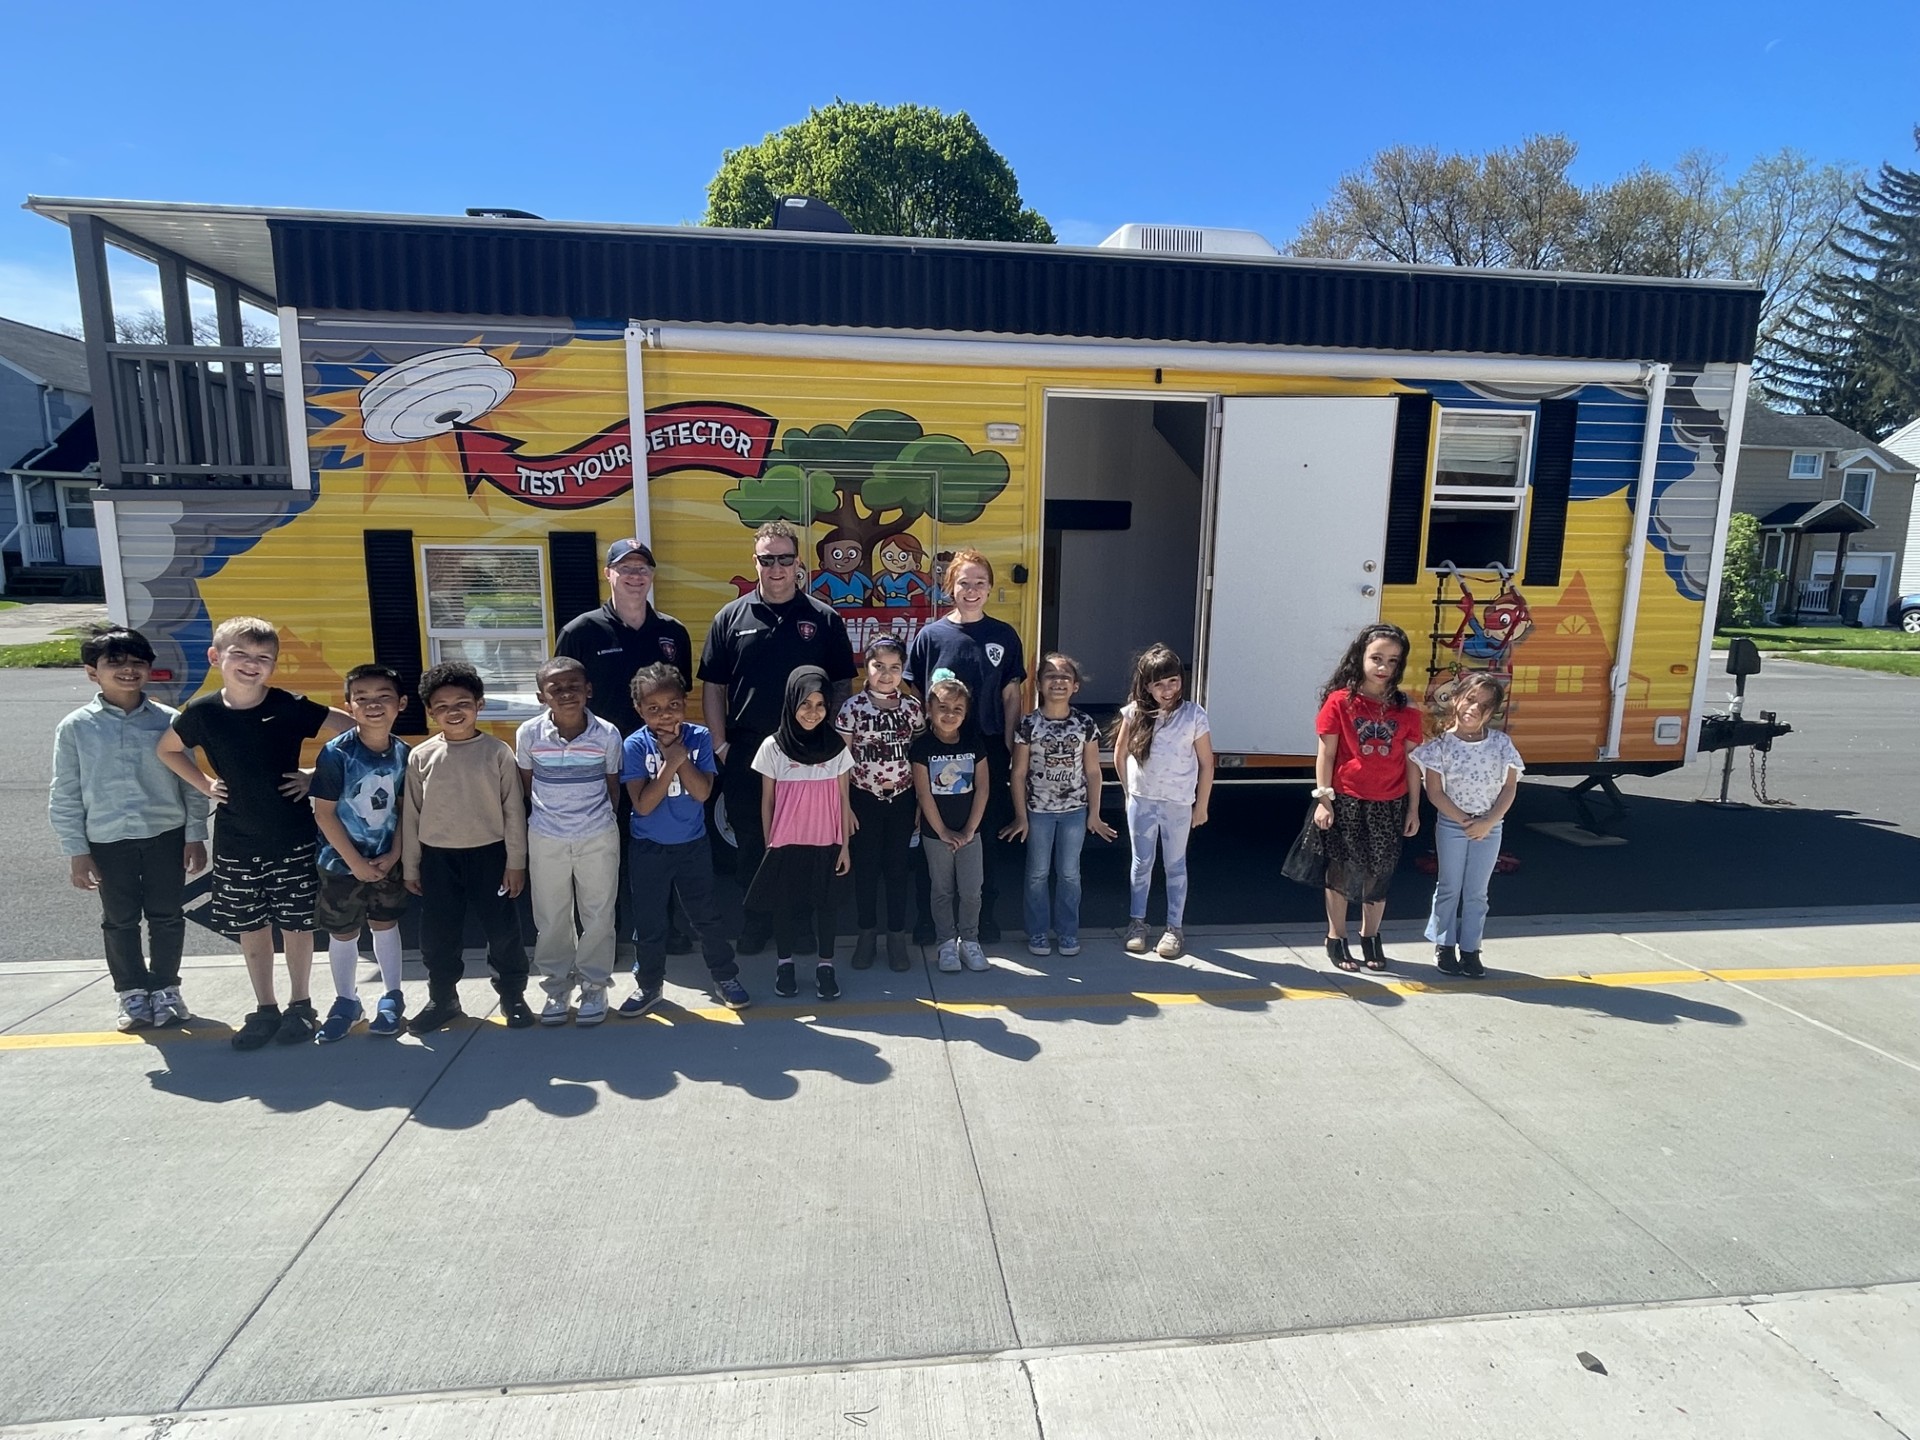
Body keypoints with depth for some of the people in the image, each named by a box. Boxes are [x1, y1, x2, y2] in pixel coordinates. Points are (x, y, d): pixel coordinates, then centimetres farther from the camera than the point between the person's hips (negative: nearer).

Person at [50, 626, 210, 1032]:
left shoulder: (169, 721, -3)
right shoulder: (75, 727, -4)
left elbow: (190, 783, 1)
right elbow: (65, 796, 0)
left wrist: (195, 835, 0)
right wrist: (76, 850, -2)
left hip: (166, 835, 0)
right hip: (108, 841, 0)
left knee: (167, 916, 10)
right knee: (120, 921, 13)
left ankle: (165, 988, 28)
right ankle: (131, 992, 30)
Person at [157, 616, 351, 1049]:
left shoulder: (289, 707, -12)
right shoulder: (203, 713, -4)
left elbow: (351, 730, -9)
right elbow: (167, 750, 16)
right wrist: (204, 784, 4)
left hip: (293, 839, -2)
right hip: (236, 843, 2)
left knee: (296, 924, 8)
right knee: (251, 928, 12)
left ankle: (300, 1006, 24)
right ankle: (264, 1009, 27)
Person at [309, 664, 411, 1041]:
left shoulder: (403, 753, -7)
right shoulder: (336, 753, -17)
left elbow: (404, 809, 1)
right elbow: (323, 813, -14)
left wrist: (393, 855, -8)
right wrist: (356, 862, -14)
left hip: (387, 861, 2)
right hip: (342, 862, -2)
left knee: (385, 925, 15)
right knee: (343, 934, 12)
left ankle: (392, 997, 31)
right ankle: (346, 1002, 31)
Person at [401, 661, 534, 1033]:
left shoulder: (498, 752, -7)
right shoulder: (421, 756, -2)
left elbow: (513, 810, -4)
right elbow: (411, 814, 5)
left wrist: (515, 862, -4)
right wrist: (410, 865, 7)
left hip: (488, 854, -2)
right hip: (438, 857, 2)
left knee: (502, 929, 6)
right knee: (437, 934, 11)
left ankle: (512, 995, 24)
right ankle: (442, 999, 31)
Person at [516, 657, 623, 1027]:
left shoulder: (607, 734, -12)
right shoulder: (529, 733, -10)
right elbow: (526, 785, 5)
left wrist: (597, 816, 2)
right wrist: (547, 813, 7)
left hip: (598, 838, -1)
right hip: (546, 840, 1)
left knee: (598, 916, 9)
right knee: (551, 919, 13)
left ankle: (594, 986, 26)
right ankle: (557, 986, 30)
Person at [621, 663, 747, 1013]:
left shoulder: (699, 738, -10)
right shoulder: (635, 745, -14)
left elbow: (702, 792, -17)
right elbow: (642, 804, -20)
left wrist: (680, 755, -24)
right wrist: (670, 762, -27)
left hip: (693, 845, 1)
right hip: (648, 849, -1)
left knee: (706, 916, 12)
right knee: (650, 922, 14)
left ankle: (725, 977, 29)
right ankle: (650, 984, 33)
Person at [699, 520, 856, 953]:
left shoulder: (824, 618, 2)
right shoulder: (731, 617, 4)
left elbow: (841, 686, 4)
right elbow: (712, 687, 6)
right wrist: (720, 745, -1)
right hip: (746, 754, 1)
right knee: (751, 844, 11)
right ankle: (756, 921, 28)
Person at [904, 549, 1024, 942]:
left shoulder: (1004, 636, 3)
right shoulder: (931, 635, 0)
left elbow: (1011, 695, 6)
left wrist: (1011, 747, 1)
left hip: (988, 748, 1)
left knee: (985, 832, 9)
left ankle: (984, 912, 25)